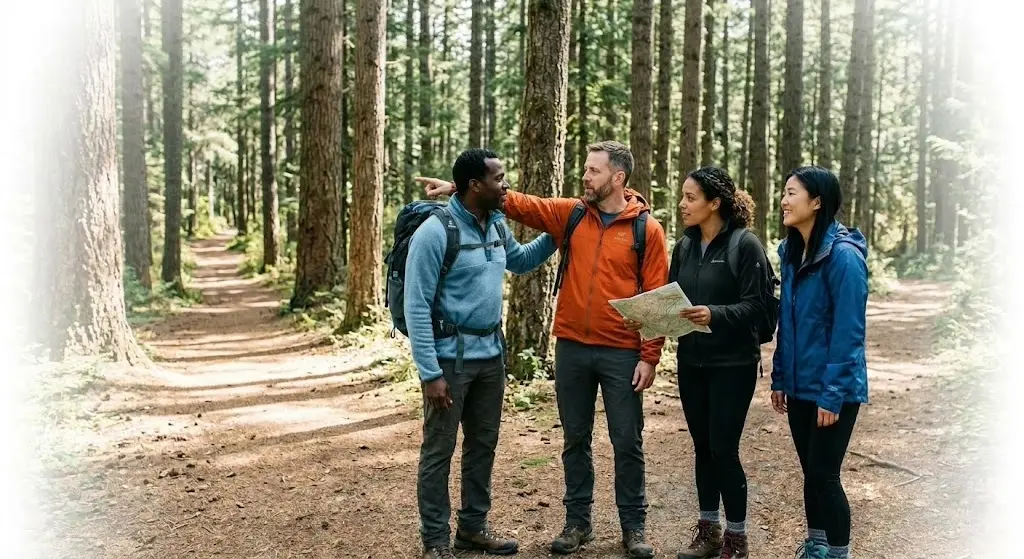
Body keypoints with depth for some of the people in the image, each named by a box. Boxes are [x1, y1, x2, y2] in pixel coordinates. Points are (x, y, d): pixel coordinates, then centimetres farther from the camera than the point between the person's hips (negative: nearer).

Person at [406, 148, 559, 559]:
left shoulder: (497, 225, 6)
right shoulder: (434, 232, -17)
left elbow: (520, 261, 26)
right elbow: (417, 307, -17)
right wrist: (430, 373, -20)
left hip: (490, 353, 8)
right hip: (450, 357, -7)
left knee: (484, 444, 17)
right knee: (438, 451, 4)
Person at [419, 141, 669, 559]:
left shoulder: (647, 228, -5)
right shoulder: (570, 214, 5)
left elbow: (657, 298, -6)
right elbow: (519, 204, 5)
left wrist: (649, 357, -10)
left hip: (622, 353, -3)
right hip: (572, 348, 4)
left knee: (627, 443, 7)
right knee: (575, 439, 13)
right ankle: (578, 521, 27)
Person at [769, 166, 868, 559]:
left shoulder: (843, 255, -17)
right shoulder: (792, 251, 7)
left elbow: (848, 331, -19)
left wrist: (833, 394, -19)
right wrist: (780, 378, 11)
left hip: (832, 390, -7)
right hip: (801, 385, 7)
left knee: (824, 475, -1)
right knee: (811, 472, 17)